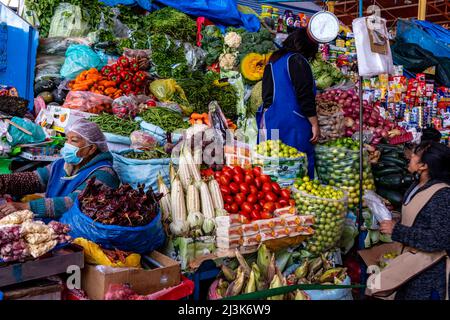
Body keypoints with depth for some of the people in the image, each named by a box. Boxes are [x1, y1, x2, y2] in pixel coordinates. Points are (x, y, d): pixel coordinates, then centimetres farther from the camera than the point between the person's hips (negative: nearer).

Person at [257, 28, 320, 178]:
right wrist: (315, 125, -9)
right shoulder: (297, 60, -7)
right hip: (292, 124, -8)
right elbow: (305, 96, -13)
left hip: (268, 119, 8)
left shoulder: (273, 61, 16)